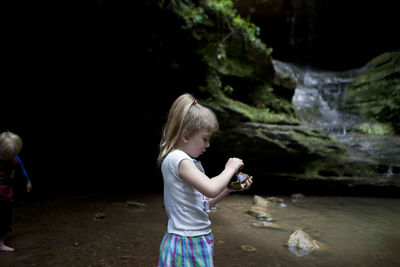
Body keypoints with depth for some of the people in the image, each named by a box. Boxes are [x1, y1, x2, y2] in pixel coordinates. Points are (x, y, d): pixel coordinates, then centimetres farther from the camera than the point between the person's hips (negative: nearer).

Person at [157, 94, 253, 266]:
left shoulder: (189, 161, 11)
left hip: (199, 239, 9)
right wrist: (229, 169, -14)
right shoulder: (177, 159, -19)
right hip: (187, 243, -9)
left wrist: (230, 188, 5)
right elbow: (211, 189, -30)